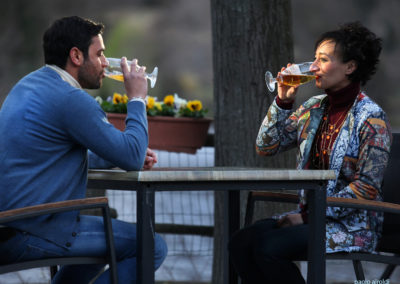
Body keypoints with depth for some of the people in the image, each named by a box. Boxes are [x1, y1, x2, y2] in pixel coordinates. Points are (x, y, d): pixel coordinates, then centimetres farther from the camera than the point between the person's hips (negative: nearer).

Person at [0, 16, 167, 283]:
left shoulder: (30, 84, 16)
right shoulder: (71, 99, -16)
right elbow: (131, 158, -14)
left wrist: (135, 153, 16)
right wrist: (137, 99, 0)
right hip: (30, 233, -10)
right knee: (153, 248, -9)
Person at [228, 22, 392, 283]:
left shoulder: (371, 118, -11)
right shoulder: (314, 109, 11)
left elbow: (366, 189, -15)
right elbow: (266, 146, 11)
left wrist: (307, 216, -17)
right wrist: (283, 102, -3)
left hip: (351, 224, -7)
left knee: (267, 247, -27)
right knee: (240, 244, -15)